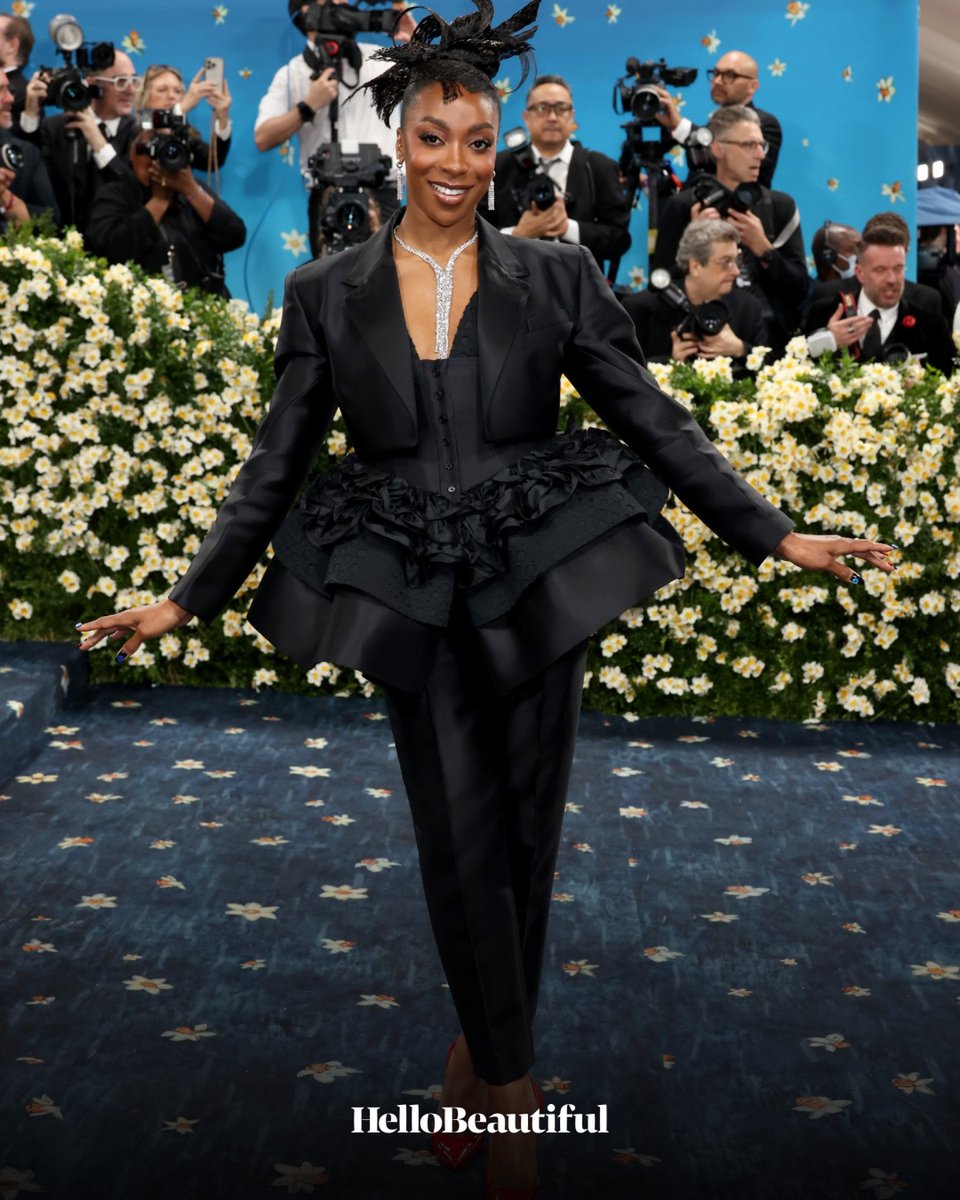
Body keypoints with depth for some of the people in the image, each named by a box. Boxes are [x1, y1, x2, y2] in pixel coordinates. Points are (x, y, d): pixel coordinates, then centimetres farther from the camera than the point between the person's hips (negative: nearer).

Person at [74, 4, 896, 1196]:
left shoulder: (556, 276, 1)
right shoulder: (326, 293, 3)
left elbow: (656, 422, 2)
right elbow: (276, 464, 6)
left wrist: (775, 535, -4)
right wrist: (188, 598, 3)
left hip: (539, 585, 0)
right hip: (415, 603, 0)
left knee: (524, 829, 6)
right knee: (463, 839, -1)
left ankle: (480, 1049, 27)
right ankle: (510, 1086, 15)